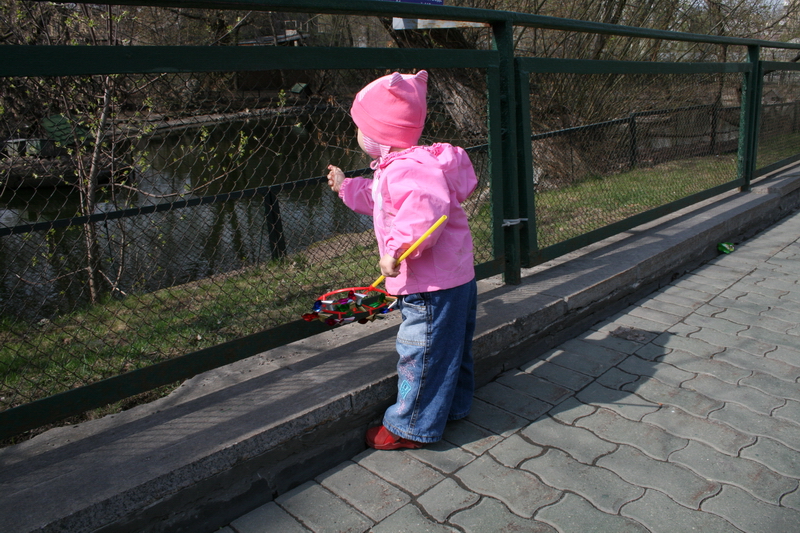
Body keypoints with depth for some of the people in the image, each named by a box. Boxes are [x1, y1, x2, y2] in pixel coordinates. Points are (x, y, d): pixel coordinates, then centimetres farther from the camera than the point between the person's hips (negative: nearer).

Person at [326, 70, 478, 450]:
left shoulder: (408, 169, -23)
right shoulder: (394, 168, 12)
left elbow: (427, 212, -40)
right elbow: (378, 201, 30)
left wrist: (395, 249, -41)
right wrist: (346, 187, 36)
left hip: (432, 287, -11)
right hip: (455, 277, 11)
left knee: (421, 354, 2)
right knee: (450, 348, 22)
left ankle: (411, 427, 17)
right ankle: (452, 406, 40)